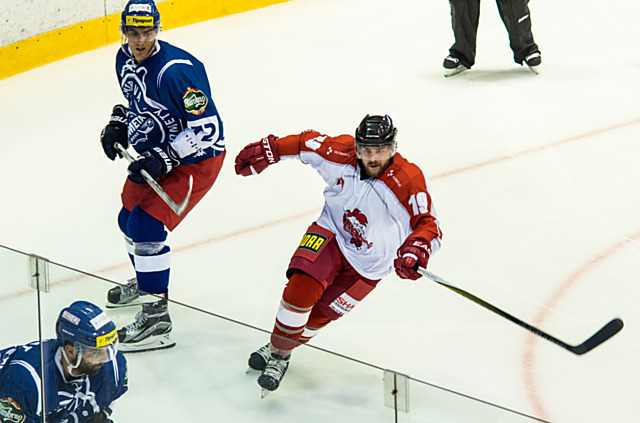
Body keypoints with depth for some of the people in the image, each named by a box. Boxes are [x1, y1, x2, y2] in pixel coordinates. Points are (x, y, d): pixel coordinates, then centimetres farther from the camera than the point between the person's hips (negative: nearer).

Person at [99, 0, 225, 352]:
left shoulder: (176, 70, -30)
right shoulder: (125, 59, -2)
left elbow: (207, 128, -28)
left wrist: (163, 159, -31)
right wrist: (119, 123, 2)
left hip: (197, 158, -9)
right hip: (155, 153, 9)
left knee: (147, 224, -18)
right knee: (129, 218, 20)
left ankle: (156, 319, -11)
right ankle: (145, 282, 49)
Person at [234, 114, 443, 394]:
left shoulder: (409, 180, -27)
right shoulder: (340, 153, -18)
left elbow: (428, 224, -29)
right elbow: (307, 143, 0)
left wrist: (417, 248, -49)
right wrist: (267, 150, 0)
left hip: (369, 263, -1)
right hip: (332, 233, 1)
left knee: (319, 315, 0)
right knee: (301, 289, -21)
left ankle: (283, 353, 27)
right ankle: (275, 350, 0)